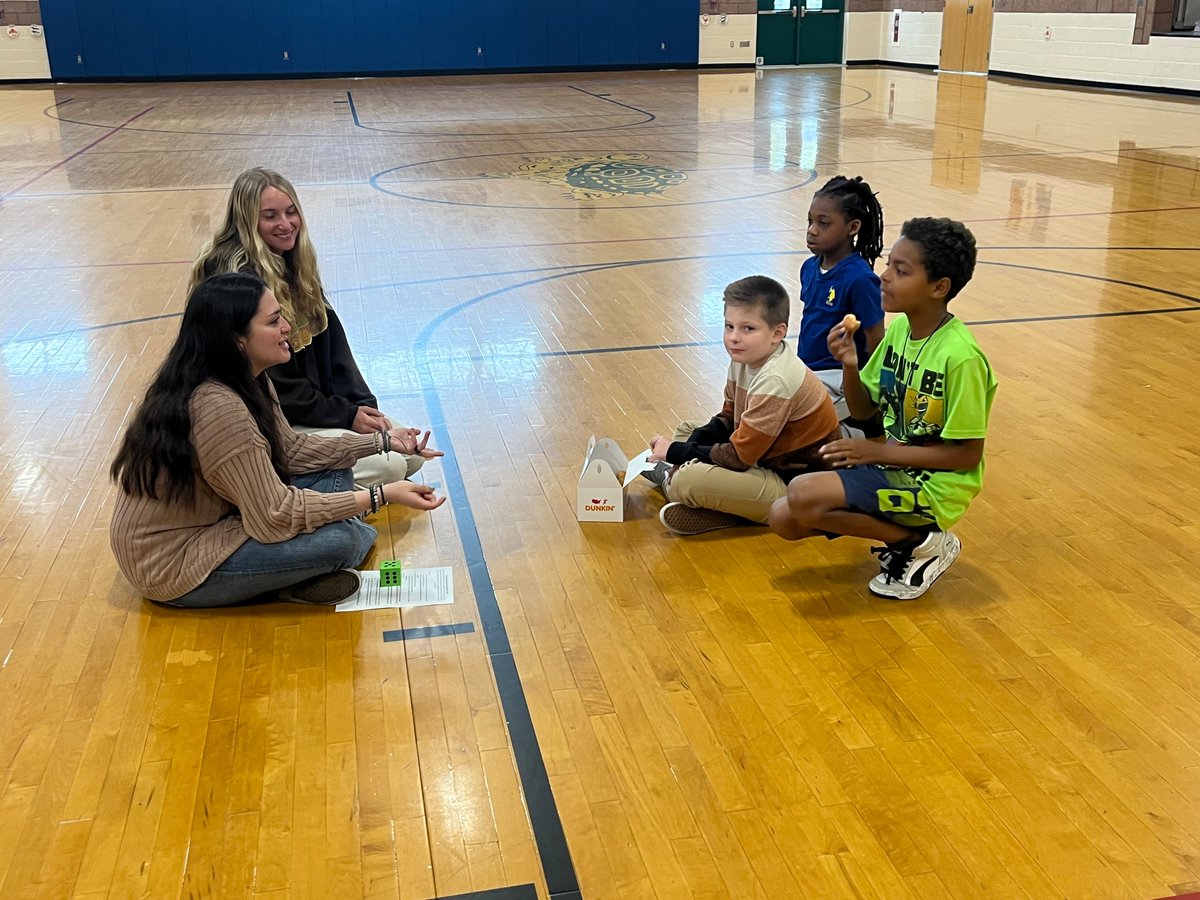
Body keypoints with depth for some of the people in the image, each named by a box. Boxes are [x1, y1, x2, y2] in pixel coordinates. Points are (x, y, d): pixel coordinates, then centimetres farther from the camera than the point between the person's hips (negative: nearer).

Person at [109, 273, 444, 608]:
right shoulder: (217, 406, -30)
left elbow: (290, 450, 8)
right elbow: (276, 516, -27)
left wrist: (382, 440, 4)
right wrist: (381, 495, -24)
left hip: (210, 521, 9)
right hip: (173, 565, -9)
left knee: (332, 472, 6)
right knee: (339, 540, -21)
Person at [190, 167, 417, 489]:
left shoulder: (295, 264, 7)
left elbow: (332, 342, 6)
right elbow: (272, 384, -20)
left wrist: (364, 405, -6)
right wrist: (346, 416, -16)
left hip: (322, 404, 9)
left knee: (411, 453, 2)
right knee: (388, 466, -19)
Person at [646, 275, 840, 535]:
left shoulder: (775, 381, -28)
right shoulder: (745, 358, -1)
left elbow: (738, 457, -25)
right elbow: (728, 419, 10)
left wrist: (677, 452, -14)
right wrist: (692, 443, -8)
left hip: (792, 484, -10)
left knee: (688, 481, -26)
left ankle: (670, 479, 6)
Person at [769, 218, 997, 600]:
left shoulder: (960, 356, -23)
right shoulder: (898, 328, 0)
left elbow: (967, 455, -19)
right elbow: (863, 409, 9)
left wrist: (878, 451, -18)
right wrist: (849, 366, -11)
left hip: (934, 484, -8)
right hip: (890, 465, 8)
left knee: (804, 495, -25)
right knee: (783, 519, -2)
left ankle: (921, 542, -6)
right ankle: (897, 527, 9)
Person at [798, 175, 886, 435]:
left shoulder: (859, 279, -19)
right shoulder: (809, 267, 3)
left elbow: (876, 347, -15)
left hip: (839, 378, -8)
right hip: (807, 372, 8)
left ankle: (865, 425, 1)